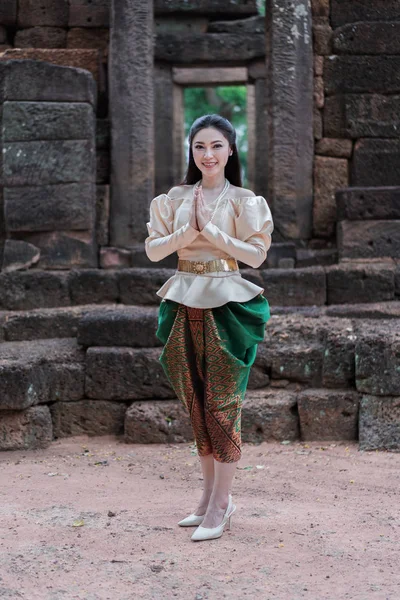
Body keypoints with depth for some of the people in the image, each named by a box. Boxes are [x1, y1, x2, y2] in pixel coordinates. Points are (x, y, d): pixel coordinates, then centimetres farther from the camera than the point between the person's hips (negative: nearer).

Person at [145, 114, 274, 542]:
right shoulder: (175, 199, 9)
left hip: (227, 305, -5)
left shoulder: (243, 200, -1)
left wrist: (211, 231, -16)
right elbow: (152, 250, 4)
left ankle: (220, 506, 1)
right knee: (196, 404, 10)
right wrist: (186, 234, -13)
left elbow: (256, 254, -7)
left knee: (222, 404, -4)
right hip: (185, 304, 5)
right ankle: (211, 495, 21)